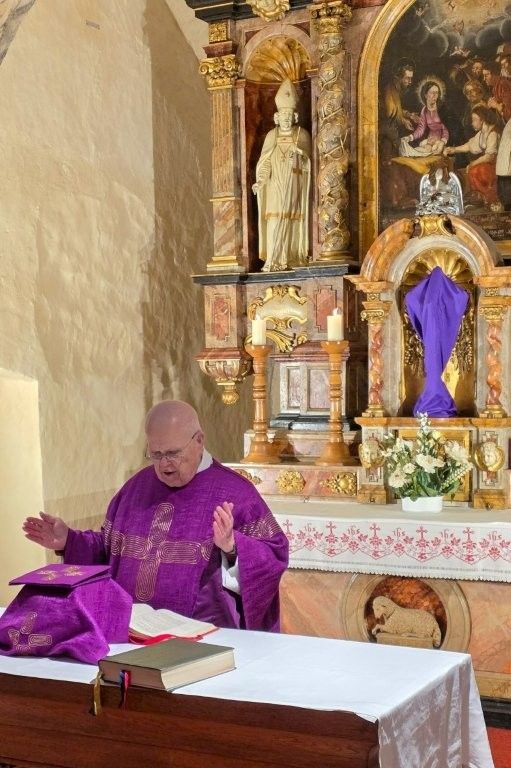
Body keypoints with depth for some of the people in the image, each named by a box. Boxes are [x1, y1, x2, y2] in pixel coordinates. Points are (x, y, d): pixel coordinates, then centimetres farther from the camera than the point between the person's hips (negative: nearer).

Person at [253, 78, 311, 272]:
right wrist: (260, 181, -9)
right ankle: (272, 260, -13)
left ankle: (292, 259, 2)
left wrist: (300, 155, -19)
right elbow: (264, 162, 5)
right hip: (276, 185, 0)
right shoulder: (272, 136, 8)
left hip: (294, 186, 0)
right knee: (274, 219, -9)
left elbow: (308, 164, 2)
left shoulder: (302, 135, 5)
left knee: (292, 219, -3)